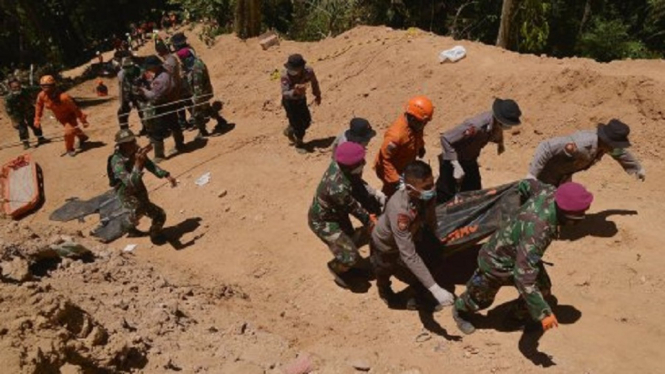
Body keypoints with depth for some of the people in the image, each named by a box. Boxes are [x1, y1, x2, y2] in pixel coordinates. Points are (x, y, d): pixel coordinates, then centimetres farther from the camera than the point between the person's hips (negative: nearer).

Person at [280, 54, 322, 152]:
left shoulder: (308, 72, -24)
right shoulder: (285, 76, -34)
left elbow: (314, 82, -2)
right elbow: (285, 93, -40)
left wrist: (317, 95, 14)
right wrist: (294, 92, -61)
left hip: (301, 99, 5)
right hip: (290, 101, -5)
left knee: (307, 121, 16)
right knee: (297, 123, -4)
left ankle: (289, 131, 44)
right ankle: (299, 145, 22)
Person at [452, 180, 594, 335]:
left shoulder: (549, 192, -25)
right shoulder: (536, 231, -47)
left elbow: (527, 184, 0)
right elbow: (523, 276, -45)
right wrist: (543, 313, -41)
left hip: (520, 252, 7)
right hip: (497, 262, -7)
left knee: (543, 288, 8)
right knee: (482, 298, 19)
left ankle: (520, 316, 37)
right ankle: (461, 311, 52)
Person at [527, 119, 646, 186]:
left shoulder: (605, 142, -11)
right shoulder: (581, 145, -40)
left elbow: (620, 153, 14)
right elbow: (546, 147, -41)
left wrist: (638, 168, 30)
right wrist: (532, 173, -41)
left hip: (564, 173, 9)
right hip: (547, 172, -9)